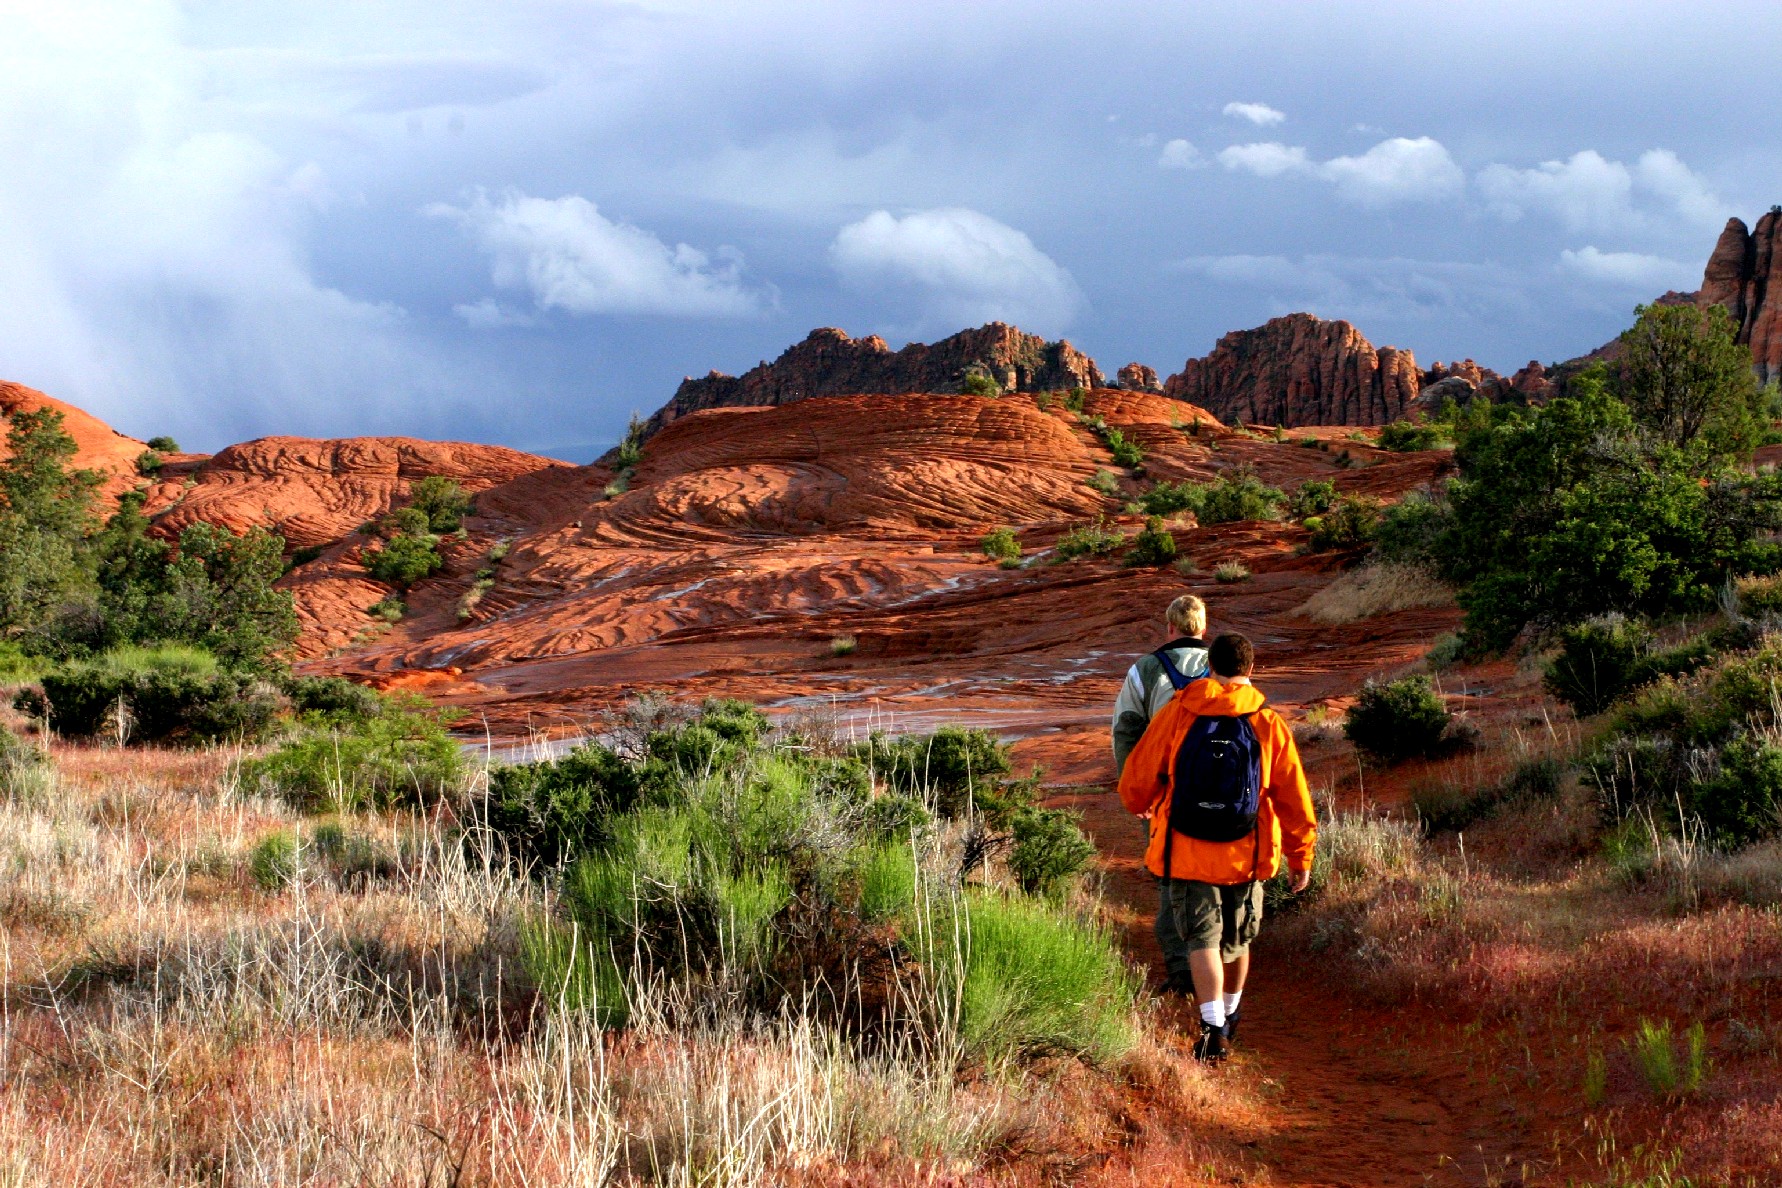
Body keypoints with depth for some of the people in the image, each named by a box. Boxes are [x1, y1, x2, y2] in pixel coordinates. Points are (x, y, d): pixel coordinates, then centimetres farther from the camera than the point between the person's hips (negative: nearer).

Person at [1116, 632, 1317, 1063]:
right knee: (1237, 939, 21)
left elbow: (1137, 779, 0)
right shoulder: (1269, 725, -5)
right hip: (1245, 854, 2)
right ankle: (1229, 1013, 39)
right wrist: (1300, 856, 10)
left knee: (1202, 938, 1)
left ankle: (1214, 1028, -15)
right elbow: (1294, 799, -2)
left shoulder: (1177, 714, -7)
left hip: (1186, 851, -2)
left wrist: (1140, 804, 24)